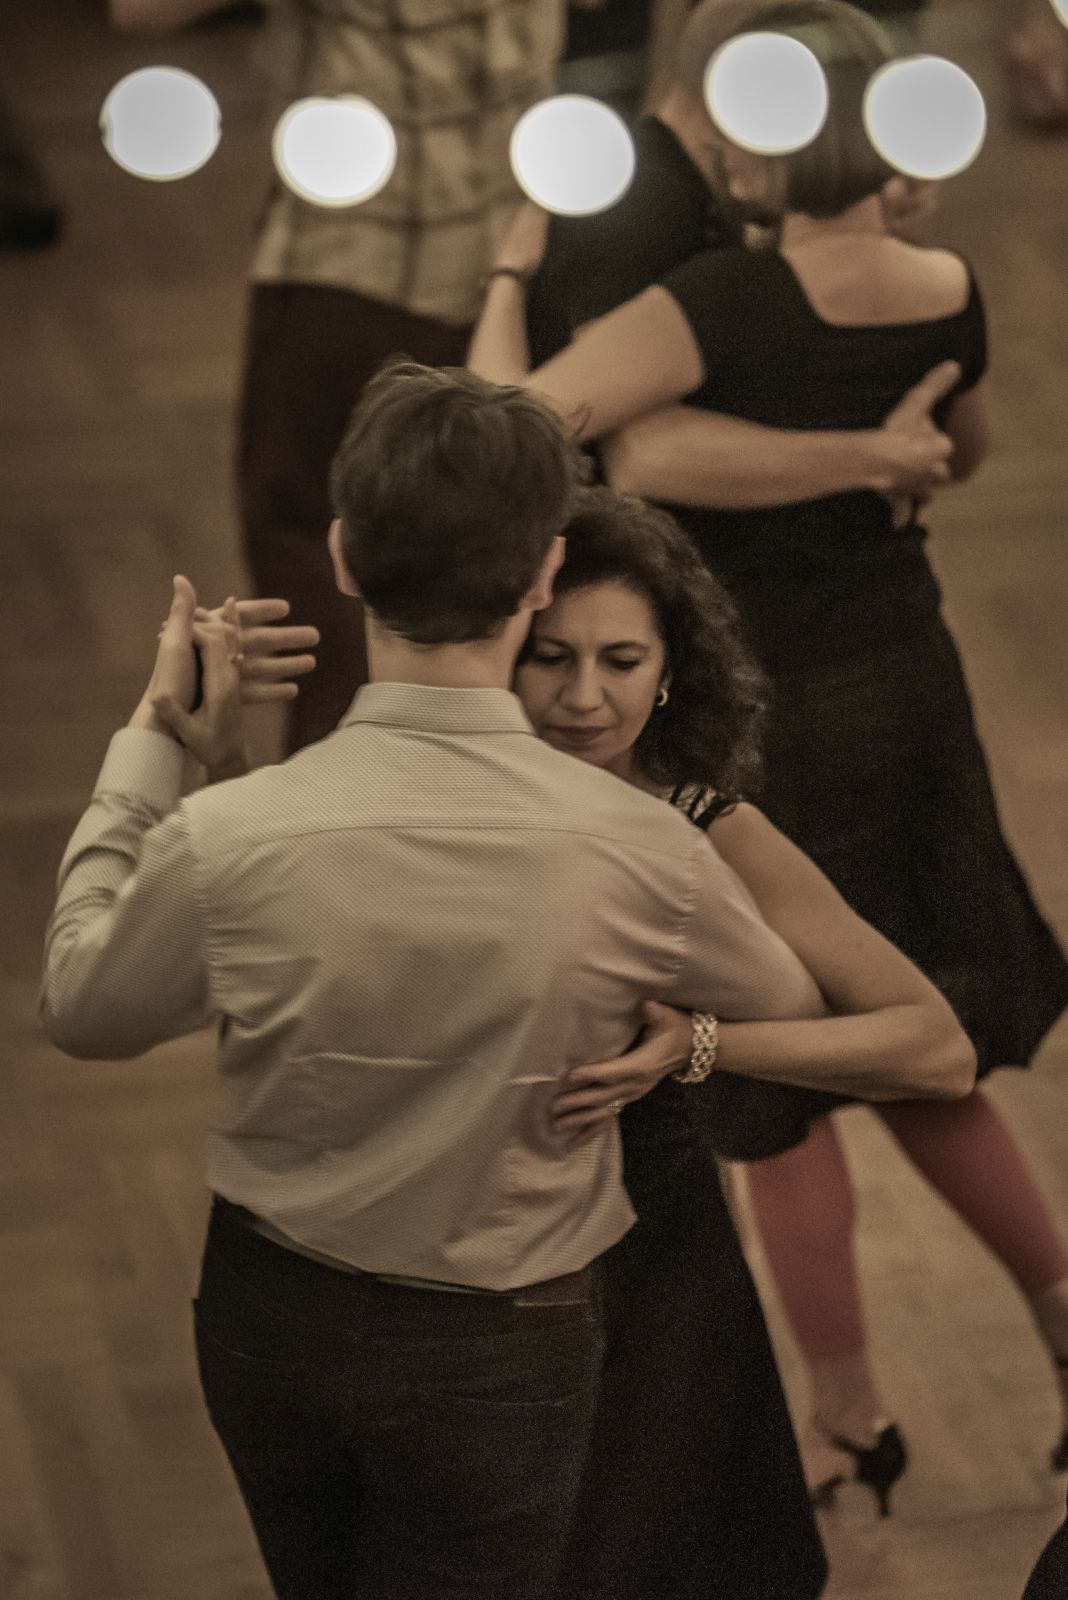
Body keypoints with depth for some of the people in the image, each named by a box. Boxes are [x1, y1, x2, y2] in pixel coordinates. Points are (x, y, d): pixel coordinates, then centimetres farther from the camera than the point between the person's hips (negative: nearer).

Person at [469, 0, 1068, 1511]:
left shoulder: (723, 303, -26)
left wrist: (512, 275, -13)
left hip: (765, 729, -6)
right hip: (913, 697, 6)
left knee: (777, 1096, 12)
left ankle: (850, 1420, 25)